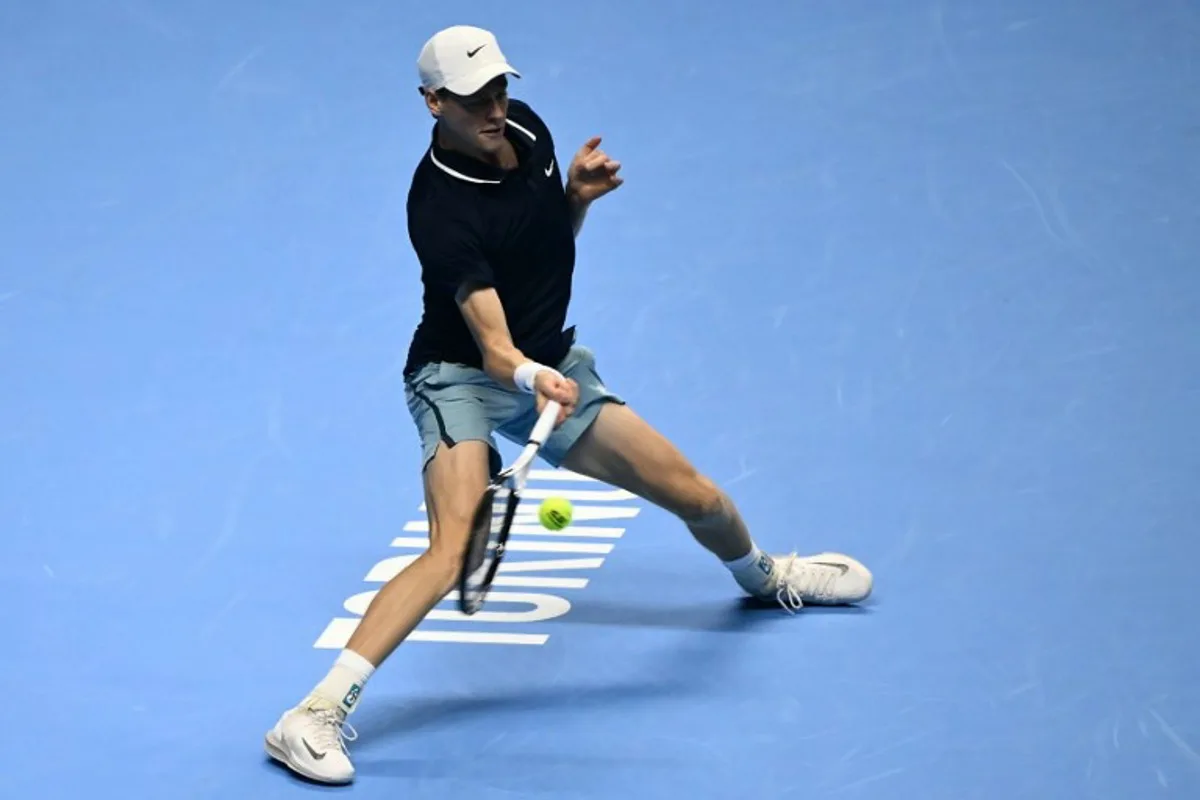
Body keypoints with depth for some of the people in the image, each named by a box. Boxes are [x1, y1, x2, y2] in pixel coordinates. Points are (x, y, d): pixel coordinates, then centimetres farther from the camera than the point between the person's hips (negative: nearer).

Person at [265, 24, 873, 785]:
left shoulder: (527, 127, -6)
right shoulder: (441, 210, -28)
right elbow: (493, 345, -34)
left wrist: (579, 194, -7)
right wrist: (532, 378, -56)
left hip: (555, 367, 7)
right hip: (462, 378, -7)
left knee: (696, 496, 11)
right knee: (454, 553, -30)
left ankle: (765, 576, 47)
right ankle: (316, 715, -32)